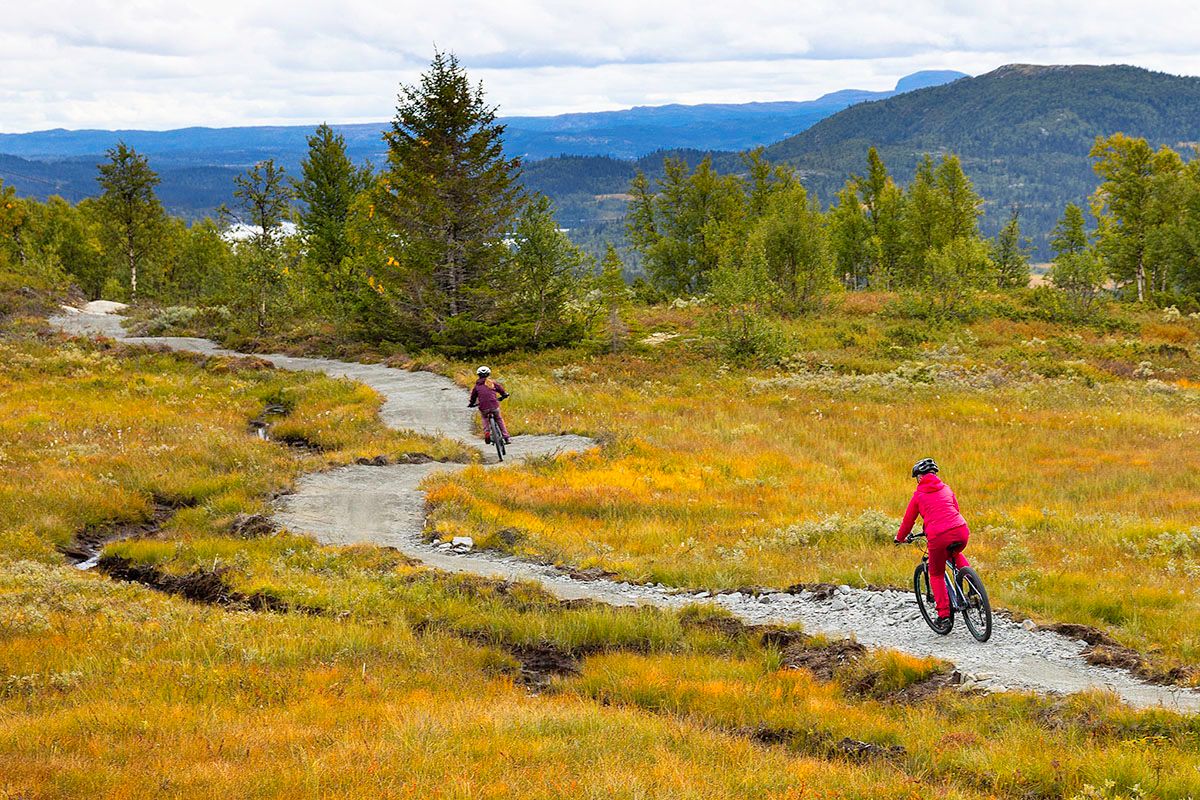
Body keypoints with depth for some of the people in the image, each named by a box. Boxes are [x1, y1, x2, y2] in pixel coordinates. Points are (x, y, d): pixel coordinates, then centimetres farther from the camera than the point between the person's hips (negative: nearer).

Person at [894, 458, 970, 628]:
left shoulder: (919, 495, 11)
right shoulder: (945, 489, 21)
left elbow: (908, 519, 18)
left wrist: (900, 538, 35)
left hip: (938, 537, -3)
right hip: (961, 531, 4)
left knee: (936, 575, 17)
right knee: (956, 554, 38)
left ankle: (944, 614, 9)